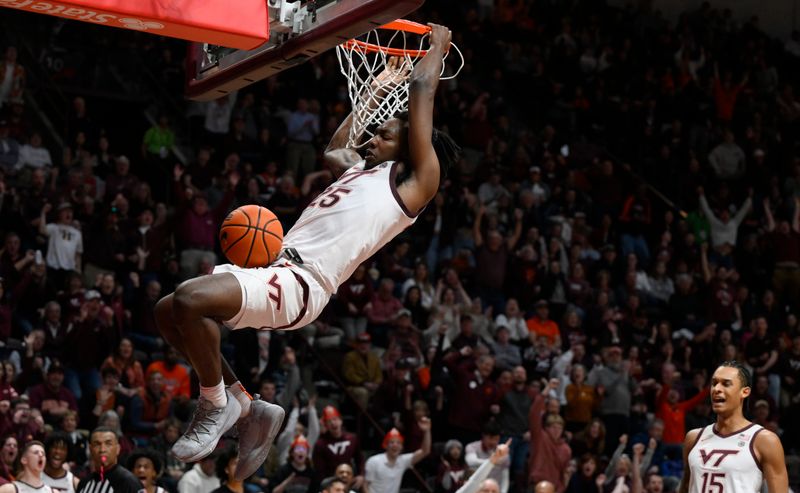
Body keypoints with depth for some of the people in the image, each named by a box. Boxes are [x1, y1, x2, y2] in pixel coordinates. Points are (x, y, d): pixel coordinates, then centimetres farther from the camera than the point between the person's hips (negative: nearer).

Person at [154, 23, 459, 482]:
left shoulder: (415, 181, 1)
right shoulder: (361, 168, 26)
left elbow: (422, 87, 3)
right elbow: (333, 148, 49)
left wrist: (439, 44, 18)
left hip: (301, 284, -10)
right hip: (277, 268, 10)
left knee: (190, 298, -29)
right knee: (169, 312, 6)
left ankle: (217, 404, -6)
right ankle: (247, 409, 11)